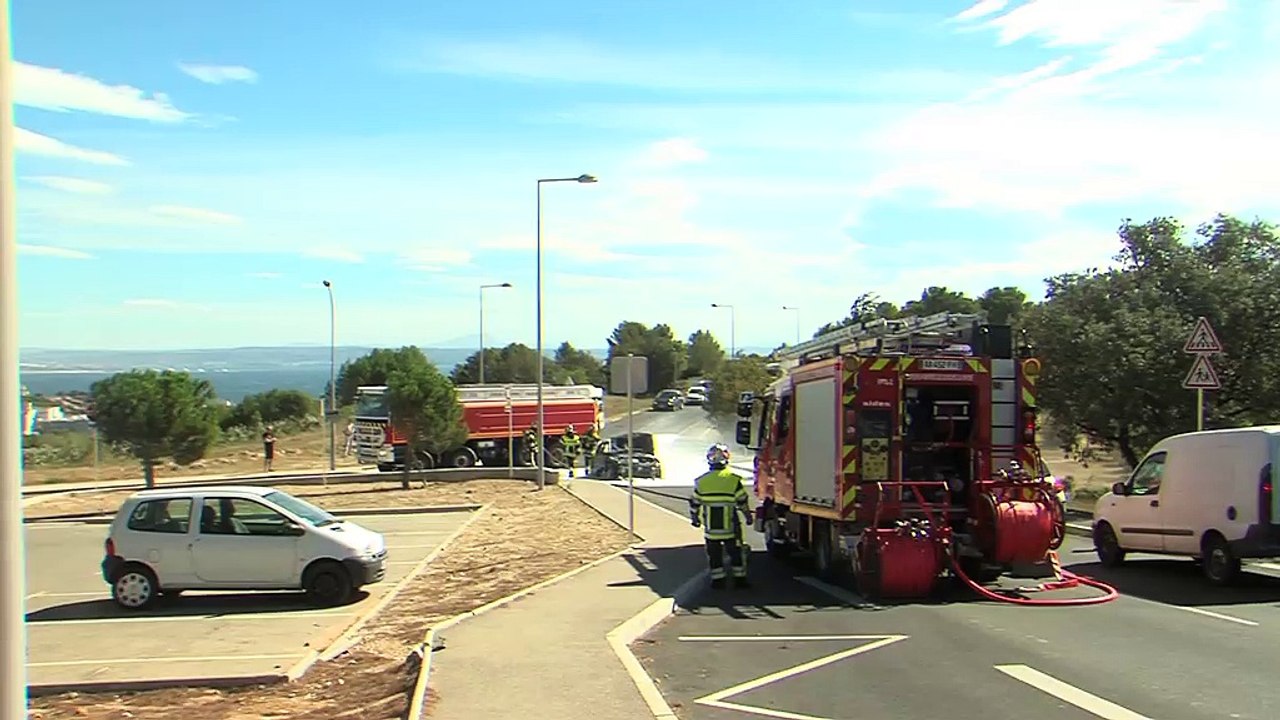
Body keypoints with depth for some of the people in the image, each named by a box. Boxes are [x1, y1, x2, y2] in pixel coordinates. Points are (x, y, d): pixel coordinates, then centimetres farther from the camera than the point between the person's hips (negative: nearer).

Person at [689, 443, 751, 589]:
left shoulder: (701, 481, -3)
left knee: (714, 554, 12)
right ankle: (740, 578, 14)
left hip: (710, 527, 1)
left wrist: (695, 519, 18)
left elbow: (694, 503, 4)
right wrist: (748, 515, 11)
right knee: (736, 552, 11)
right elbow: (743, 502, -5)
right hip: (731, 526, -1)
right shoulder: (734, 480, -9)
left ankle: (717, 580, 13)